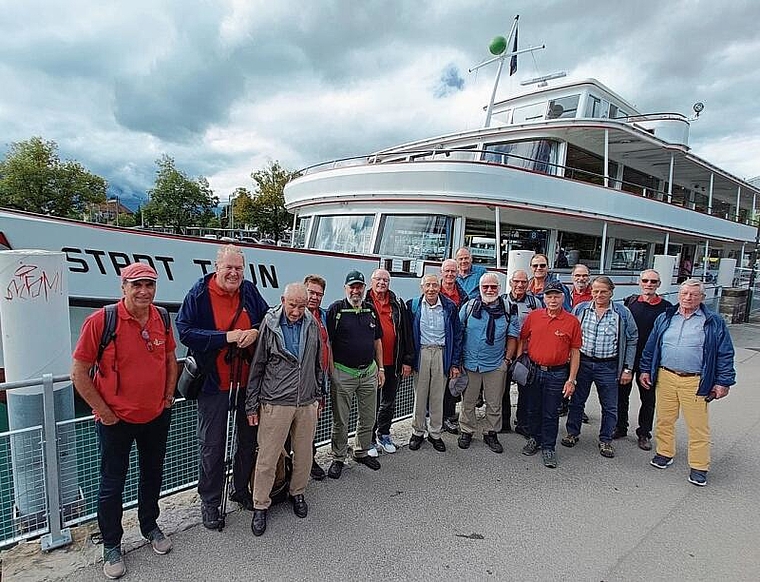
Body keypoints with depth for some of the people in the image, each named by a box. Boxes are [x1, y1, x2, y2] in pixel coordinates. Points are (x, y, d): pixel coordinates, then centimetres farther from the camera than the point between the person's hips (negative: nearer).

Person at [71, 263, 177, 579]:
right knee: (112, 484, 12)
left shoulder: (162, 319, -5)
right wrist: (103, 412, -12)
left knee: (152, 475, 21)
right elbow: (79, 373, -14)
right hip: (116, 420, -4)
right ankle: (111, 546, 35)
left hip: (157, 416, 4)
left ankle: (149, 526, 45)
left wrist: (168, 395, 5)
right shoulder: (100, 321, -19)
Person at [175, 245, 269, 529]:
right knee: (212, 444, 8)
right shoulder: (199, 294, -10)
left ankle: (242, 490, 39)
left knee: (248, 437, 17)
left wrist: (255, 332, -13)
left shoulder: (250, 292, 0)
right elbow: (185, 331, -15)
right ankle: (210, 501, 27)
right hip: (213, 381, -4)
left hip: (248, 380, 4)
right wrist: (225, 337, -22)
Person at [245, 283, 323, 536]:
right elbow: (256, 367, -3)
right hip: (275, 404, -3)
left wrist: (318, 396, 16)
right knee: (267, 458, 4)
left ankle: (297, 493, 38)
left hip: (307, 404, 4)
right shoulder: (269, 325, -9)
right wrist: (252, 404, -1)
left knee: (304, 454, 15)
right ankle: (260, 506, 23)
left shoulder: (312, 324, 3)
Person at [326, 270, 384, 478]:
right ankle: (338, 459, 22)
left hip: (369, 371, 5)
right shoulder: (336, 309, -7)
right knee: (340, 421, 6)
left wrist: (380, 368, 12)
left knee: (368, 418, 15)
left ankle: (362, 452, 34)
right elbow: (327, 342, -7)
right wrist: (331, 371, -10)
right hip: (343, 373, -5)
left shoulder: (371, 310, 8)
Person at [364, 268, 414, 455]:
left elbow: (406, 333, 7)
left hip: (393, 363, 4)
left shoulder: (397, 304, 7)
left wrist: (407, 360, 4)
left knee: (389, 403, 16)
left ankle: (383, 435, 33)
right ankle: (370, 440, 20)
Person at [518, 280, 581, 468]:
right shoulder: (533, 316, 0)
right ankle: (534, 439, 35)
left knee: (551, 413, 7)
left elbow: (575, 352, -2)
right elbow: (522, 340, 9)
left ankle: (548, 447, 22)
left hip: (557, 374, -2)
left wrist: (571, 379, -4)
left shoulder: (572, 321, -5)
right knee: (533, 409, 16)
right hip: (533, 371, 2)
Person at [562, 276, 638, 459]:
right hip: (582, 362, 1)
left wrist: (628, 368, -1)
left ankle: (606, 440, 25)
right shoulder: (580, 309, 1)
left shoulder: (623, 313, -1)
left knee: (610, 407, 8)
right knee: (577, 400, 11)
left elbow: (632, 341, 3)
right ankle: (572, 433, 28)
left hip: (608, 366, -1)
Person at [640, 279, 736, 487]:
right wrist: (645, 370, 11)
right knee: (664, 419, 11)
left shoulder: (714, 322, 1)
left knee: (698, 426, 4)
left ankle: (699, 467, 17)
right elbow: (650, 346, 14)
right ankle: (665, 453, 29)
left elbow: (725, 354, 1)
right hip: (665, 378, 3)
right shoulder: (665, 318, 9)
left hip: (695, 382, -3)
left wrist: (723, 382, -3)